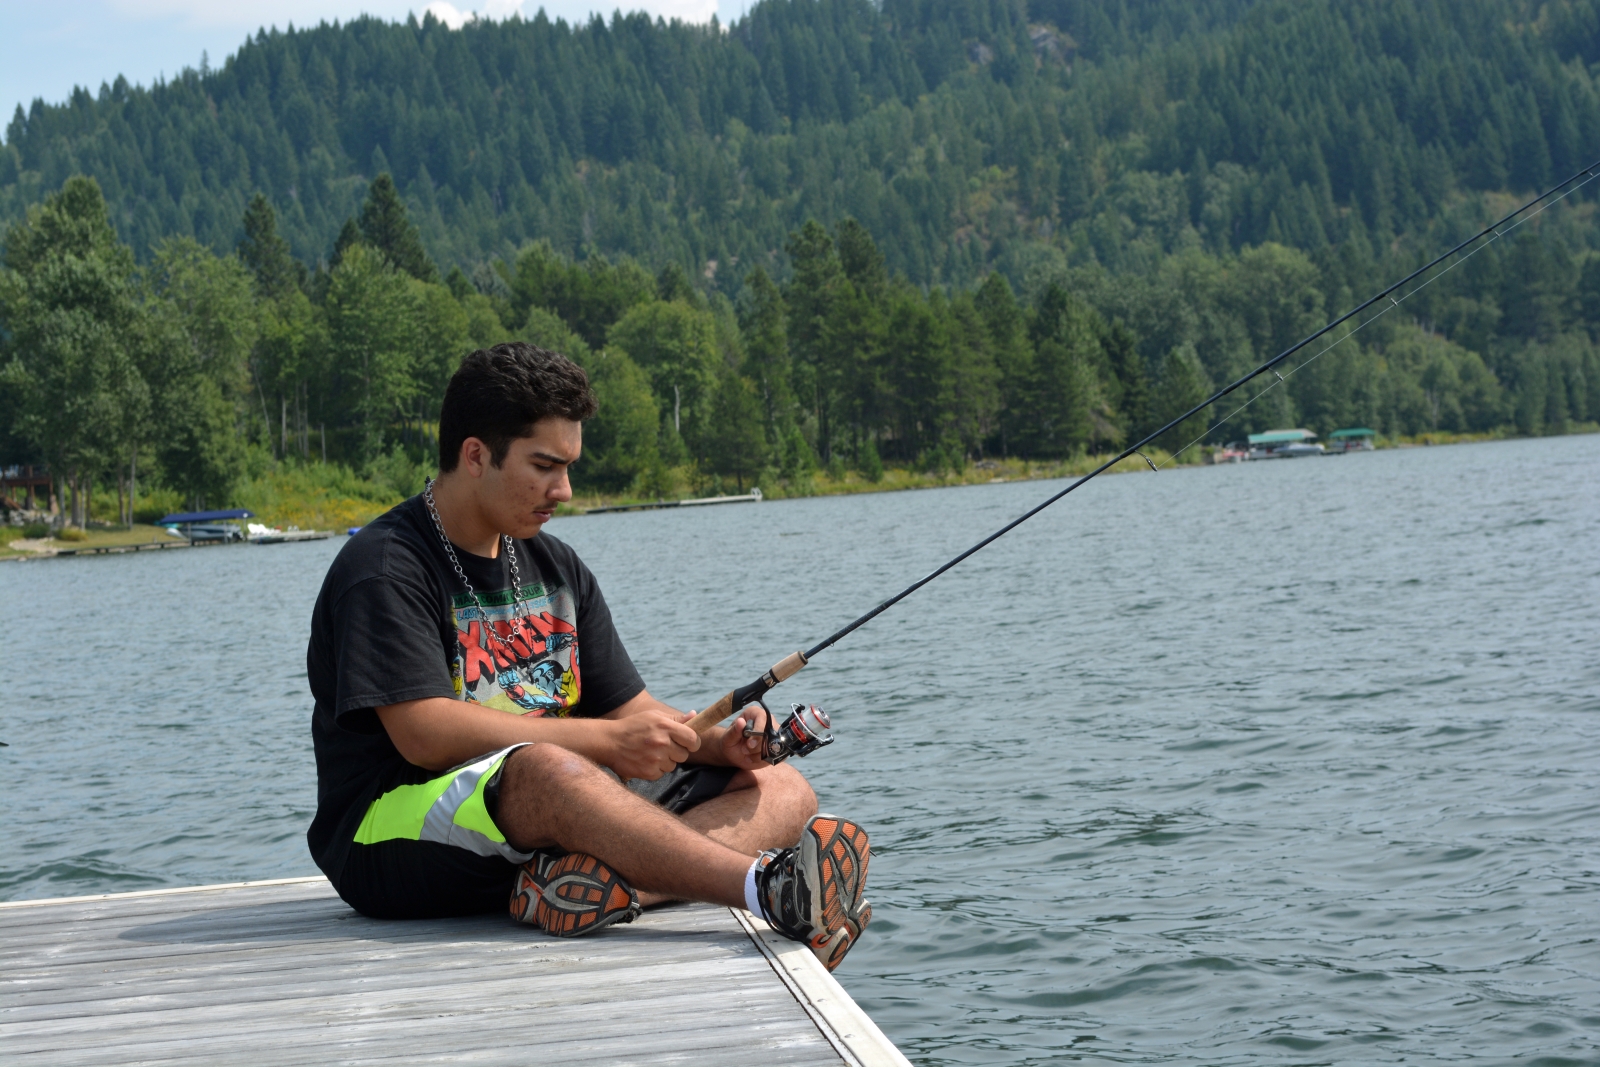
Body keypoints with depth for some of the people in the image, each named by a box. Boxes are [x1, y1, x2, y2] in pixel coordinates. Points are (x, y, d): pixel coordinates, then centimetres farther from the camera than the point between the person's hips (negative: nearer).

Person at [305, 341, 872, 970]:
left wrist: (715, 745, -7)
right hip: (397, 840, -8)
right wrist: (607, 741, -21)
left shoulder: (556, 569, 17)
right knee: (548, 771, -40)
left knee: (782, 791, -9)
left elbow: (633, 710, 16)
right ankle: (773, 888, -49)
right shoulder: (385, 571, -8)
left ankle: (602, 884, -40)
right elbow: (424, 734, -20)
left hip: (561, 818, 8)